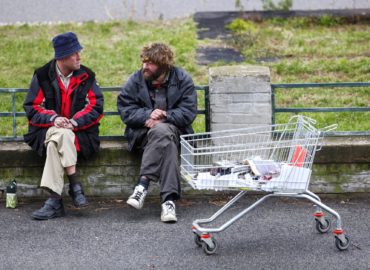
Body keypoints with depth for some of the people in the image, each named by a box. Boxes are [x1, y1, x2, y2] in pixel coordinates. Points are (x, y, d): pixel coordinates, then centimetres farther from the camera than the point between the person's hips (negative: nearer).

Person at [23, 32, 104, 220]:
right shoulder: (42, 76, 4)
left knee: (56, 142, -34)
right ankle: (75, 186, -34)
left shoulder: (86, 76, 6)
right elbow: (31, 107, 1)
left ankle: (55, 201, -35)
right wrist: (53, 119, -16)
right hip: (46, 130, 0)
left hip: (80, 132, 0)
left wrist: (75, 122, -15)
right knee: (61, 136, -36)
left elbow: (96, 106, 0)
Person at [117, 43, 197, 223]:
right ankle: (169, 200, -43)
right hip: (142, 132, 0)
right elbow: (125, 109, -4)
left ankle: (143, 183, -38)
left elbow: (188, 113, -7)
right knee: (166, 139, -36)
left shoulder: (182, 80, 0)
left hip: (173, 128, 1)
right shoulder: (136, 80, 3)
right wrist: (148, 115, -20)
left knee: (163, 132, -38)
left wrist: (163, 117, -19)